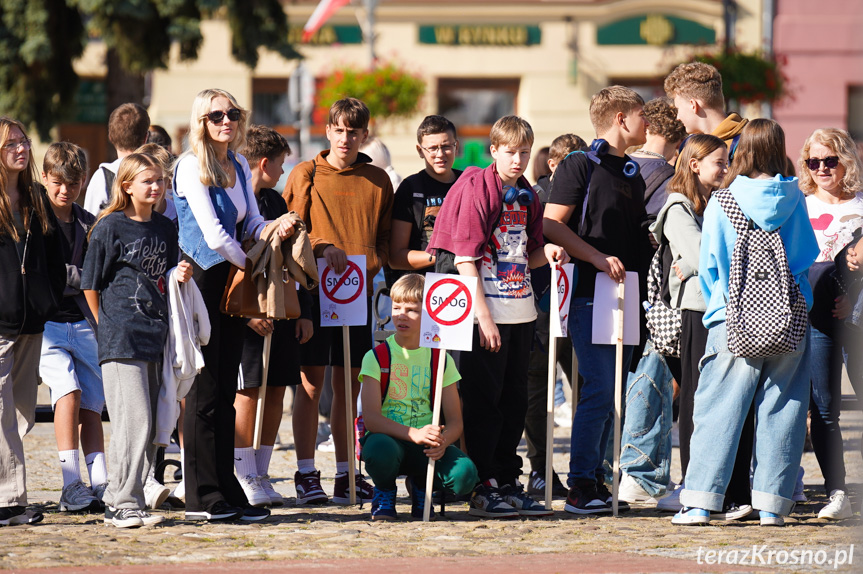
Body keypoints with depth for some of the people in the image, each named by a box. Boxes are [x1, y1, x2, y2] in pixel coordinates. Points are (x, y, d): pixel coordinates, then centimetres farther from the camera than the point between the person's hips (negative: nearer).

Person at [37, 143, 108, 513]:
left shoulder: (89, 225, 12)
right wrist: (81, 278, -11)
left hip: (83, 325, 5)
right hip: (46, 325, -5)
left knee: (91, 405, 0)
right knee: (69, 390, -20)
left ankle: (99, 484, 1)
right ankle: (71, 486, -19)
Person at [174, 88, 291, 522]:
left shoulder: (239, 166, 13)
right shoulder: (191, 166, -11)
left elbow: (250, 222, 17)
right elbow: (213, 234, -15)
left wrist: (276, 229, -5)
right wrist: (249, 263, -3)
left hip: (230, 280, 8)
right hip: (200, 280, -8)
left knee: (226, 389, 9)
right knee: (204, 389, -6)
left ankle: (227, 493, 13)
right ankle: (202, 498, -3)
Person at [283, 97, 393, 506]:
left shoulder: (377, 180, 11)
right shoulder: (306, 175, 3)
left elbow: (385, 237, 16)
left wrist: (374, 266, -2)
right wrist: (322, 247, -16)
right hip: (315, 288, -3)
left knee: (349, 384, 6)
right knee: (311, 381, -3)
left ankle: (346, 473, 12)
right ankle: (306, 473, 1)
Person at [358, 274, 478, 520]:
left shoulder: (441, 360, 7)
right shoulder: (376, 358, -1)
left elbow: (455, 421, 3)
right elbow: (371, 418, -13)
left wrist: (441, 442, -22)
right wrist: (414, 434, -29)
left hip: (427, 445, 2)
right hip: (389, 437, -2)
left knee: (464, 475, -30)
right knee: (380, 449, -40)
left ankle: (421, 486, 7)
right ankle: (384, 491, -3)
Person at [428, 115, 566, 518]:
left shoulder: (527, 197, 11)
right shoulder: (477, 190, -10)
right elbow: (465, 260, -14)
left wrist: (547, 253, -3)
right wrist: (483, 318, -18)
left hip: (520, 313, 7)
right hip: (487, 314, -7)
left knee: (514, 401, 11)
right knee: (484, 401, -2)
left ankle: (508, 484, 19)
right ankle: (482, 489, 2)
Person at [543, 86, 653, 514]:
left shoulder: (632, 173, 18)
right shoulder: (581, 164, -5)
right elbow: (552, 225, -10)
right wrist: (598, 258, -18)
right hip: (589, 292, -8)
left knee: (612, 392, 7)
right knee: (599, 389, -12)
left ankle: (596, 478, 12)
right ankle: (580, 487, -8)